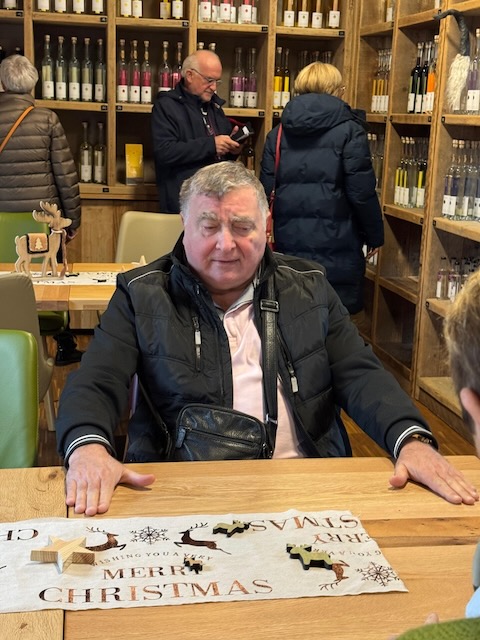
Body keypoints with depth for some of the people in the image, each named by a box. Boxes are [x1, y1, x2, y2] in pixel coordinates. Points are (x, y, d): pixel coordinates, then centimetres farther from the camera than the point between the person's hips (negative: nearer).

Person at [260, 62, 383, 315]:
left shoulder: (278, 133, 9)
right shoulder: (349, 131, -4)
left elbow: (266, 191, 8)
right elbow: (362, 192, -8)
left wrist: (271, 232, 18)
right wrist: (374, 235, 5)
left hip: (289, 242, 4)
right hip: (336, 246, -4)